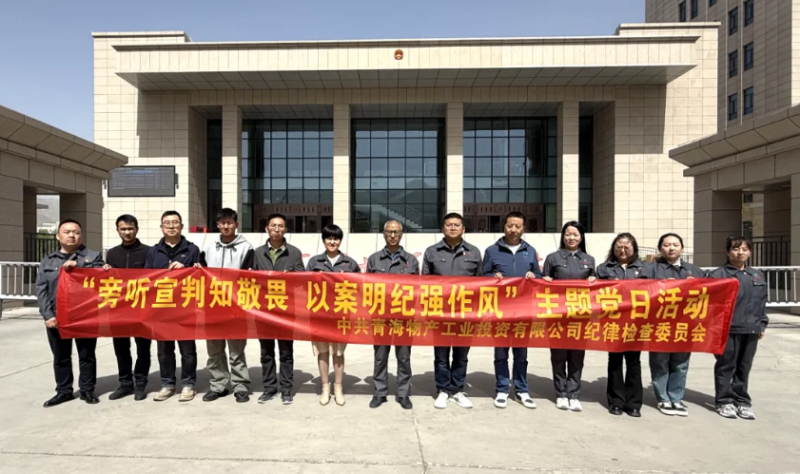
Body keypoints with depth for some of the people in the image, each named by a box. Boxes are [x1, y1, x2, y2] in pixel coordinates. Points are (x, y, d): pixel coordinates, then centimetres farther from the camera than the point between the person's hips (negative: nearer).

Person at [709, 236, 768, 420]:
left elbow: (762, 302, 19)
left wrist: (762, 324, 14)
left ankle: (742, 401, 23)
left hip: (750, 329, 5)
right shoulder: (719, 274, -6)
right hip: (727, 329, -5)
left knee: (744, 367, 13)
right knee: (726, 366, 3)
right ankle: (725, 401, 12)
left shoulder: (757, 275, 14)